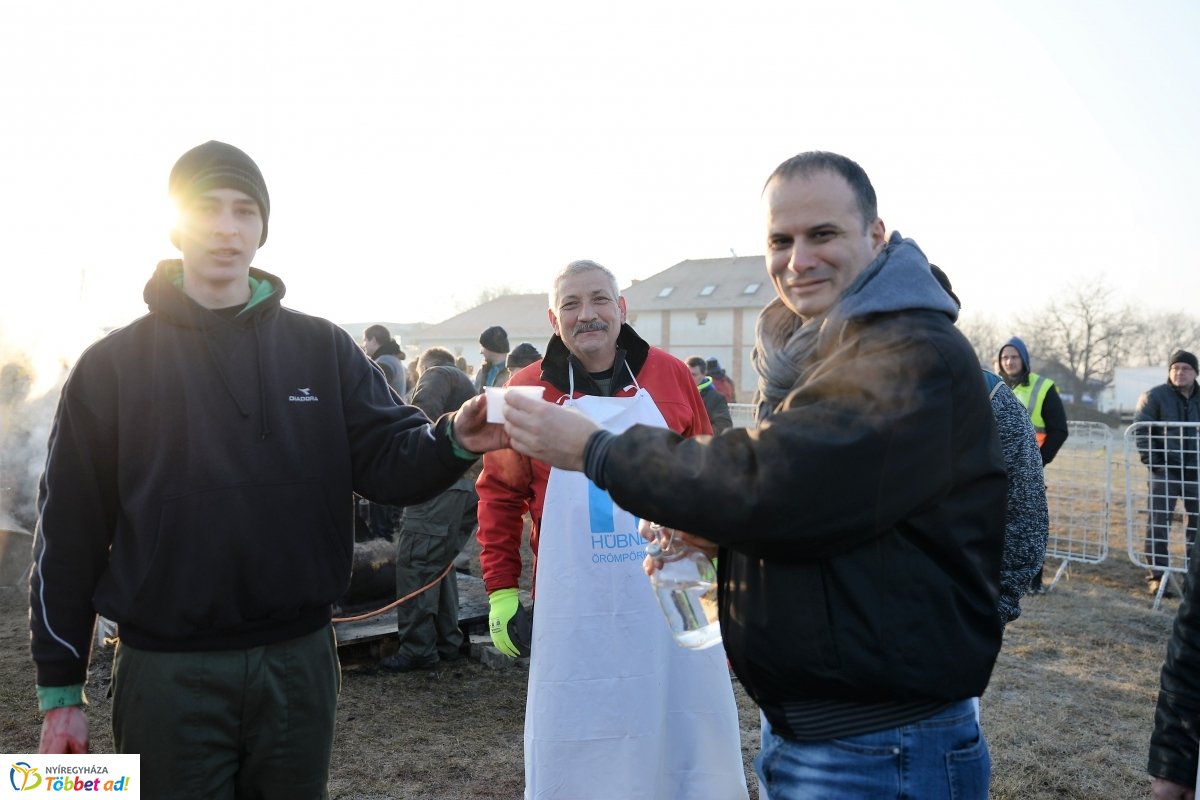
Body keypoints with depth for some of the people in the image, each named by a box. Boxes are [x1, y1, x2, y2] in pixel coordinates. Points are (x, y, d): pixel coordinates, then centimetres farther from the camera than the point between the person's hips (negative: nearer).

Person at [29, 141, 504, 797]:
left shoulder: (321, 348, 5)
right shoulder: (113, 364, 0)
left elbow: (387, 460, -3)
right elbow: (69, 533, 1)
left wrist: (453, 439, -26)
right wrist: (60, 692, 0)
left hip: (298, 660, 2)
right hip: (168, 673, -2)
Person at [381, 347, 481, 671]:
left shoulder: (438, 374, 6)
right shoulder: (467, 384, 33)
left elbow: (425, 411, -15)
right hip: (474, 485, 9)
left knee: (415, 562, -8)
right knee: (439, 562, 16)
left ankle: (418, 648, -8)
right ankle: (447, 643, 19)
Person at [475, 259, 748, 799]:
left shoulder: (671, 376, 2)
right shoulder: (527, 390, -1)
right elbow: (500, 495, 6)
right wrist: (501, 590, 2)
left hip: (674, 600, 1)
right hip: (573, 613, -1)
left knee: (689, 747, 11)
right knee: (571, 750, 10)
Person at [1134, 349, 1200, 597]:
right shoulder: (1154, 396, -4)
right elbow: (1140, 430, -7)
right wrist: (1151, 461, -14)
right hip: (1165, 471, -4)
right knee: (1158, 522, -4)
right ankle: (1156, 575, 2)